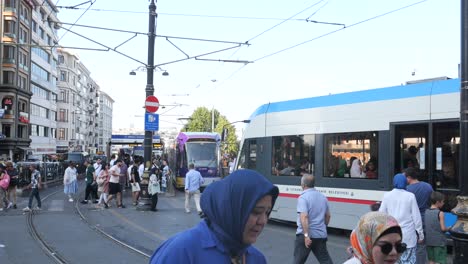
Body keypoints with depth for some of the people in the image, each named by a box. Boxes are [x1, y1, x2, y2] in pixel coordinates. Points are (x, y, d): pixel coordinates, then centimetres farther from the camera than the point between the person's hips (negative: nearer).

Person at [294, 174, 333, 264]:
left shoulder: (303, 197, -14)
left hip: (305, 234, -6)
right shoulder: (322, 196, 9)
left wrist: (306, 235, -27)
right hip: (321, 235, 6)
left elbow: (304, 217, -25)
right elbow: (328, 215, 19)